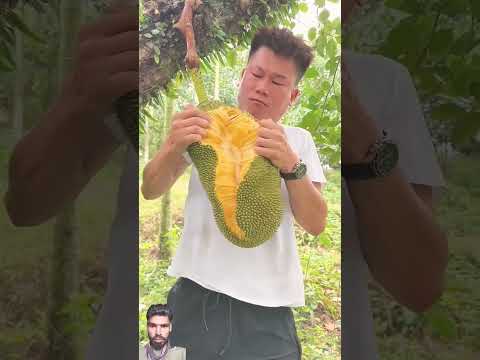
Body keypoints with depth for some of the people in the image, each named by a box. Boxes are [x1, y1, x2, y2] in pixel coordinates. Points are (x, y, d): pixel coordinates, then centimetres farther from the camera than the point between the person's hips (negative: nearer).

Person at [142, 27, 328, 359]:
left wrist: (291, 165, -21)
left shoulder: (298, 140, 5)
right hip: (196, 295, 0)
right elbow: (151, 191, -2)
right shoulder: (207, 126, 3)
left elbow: (316, 224, -3)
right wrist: (173, 148, -23)